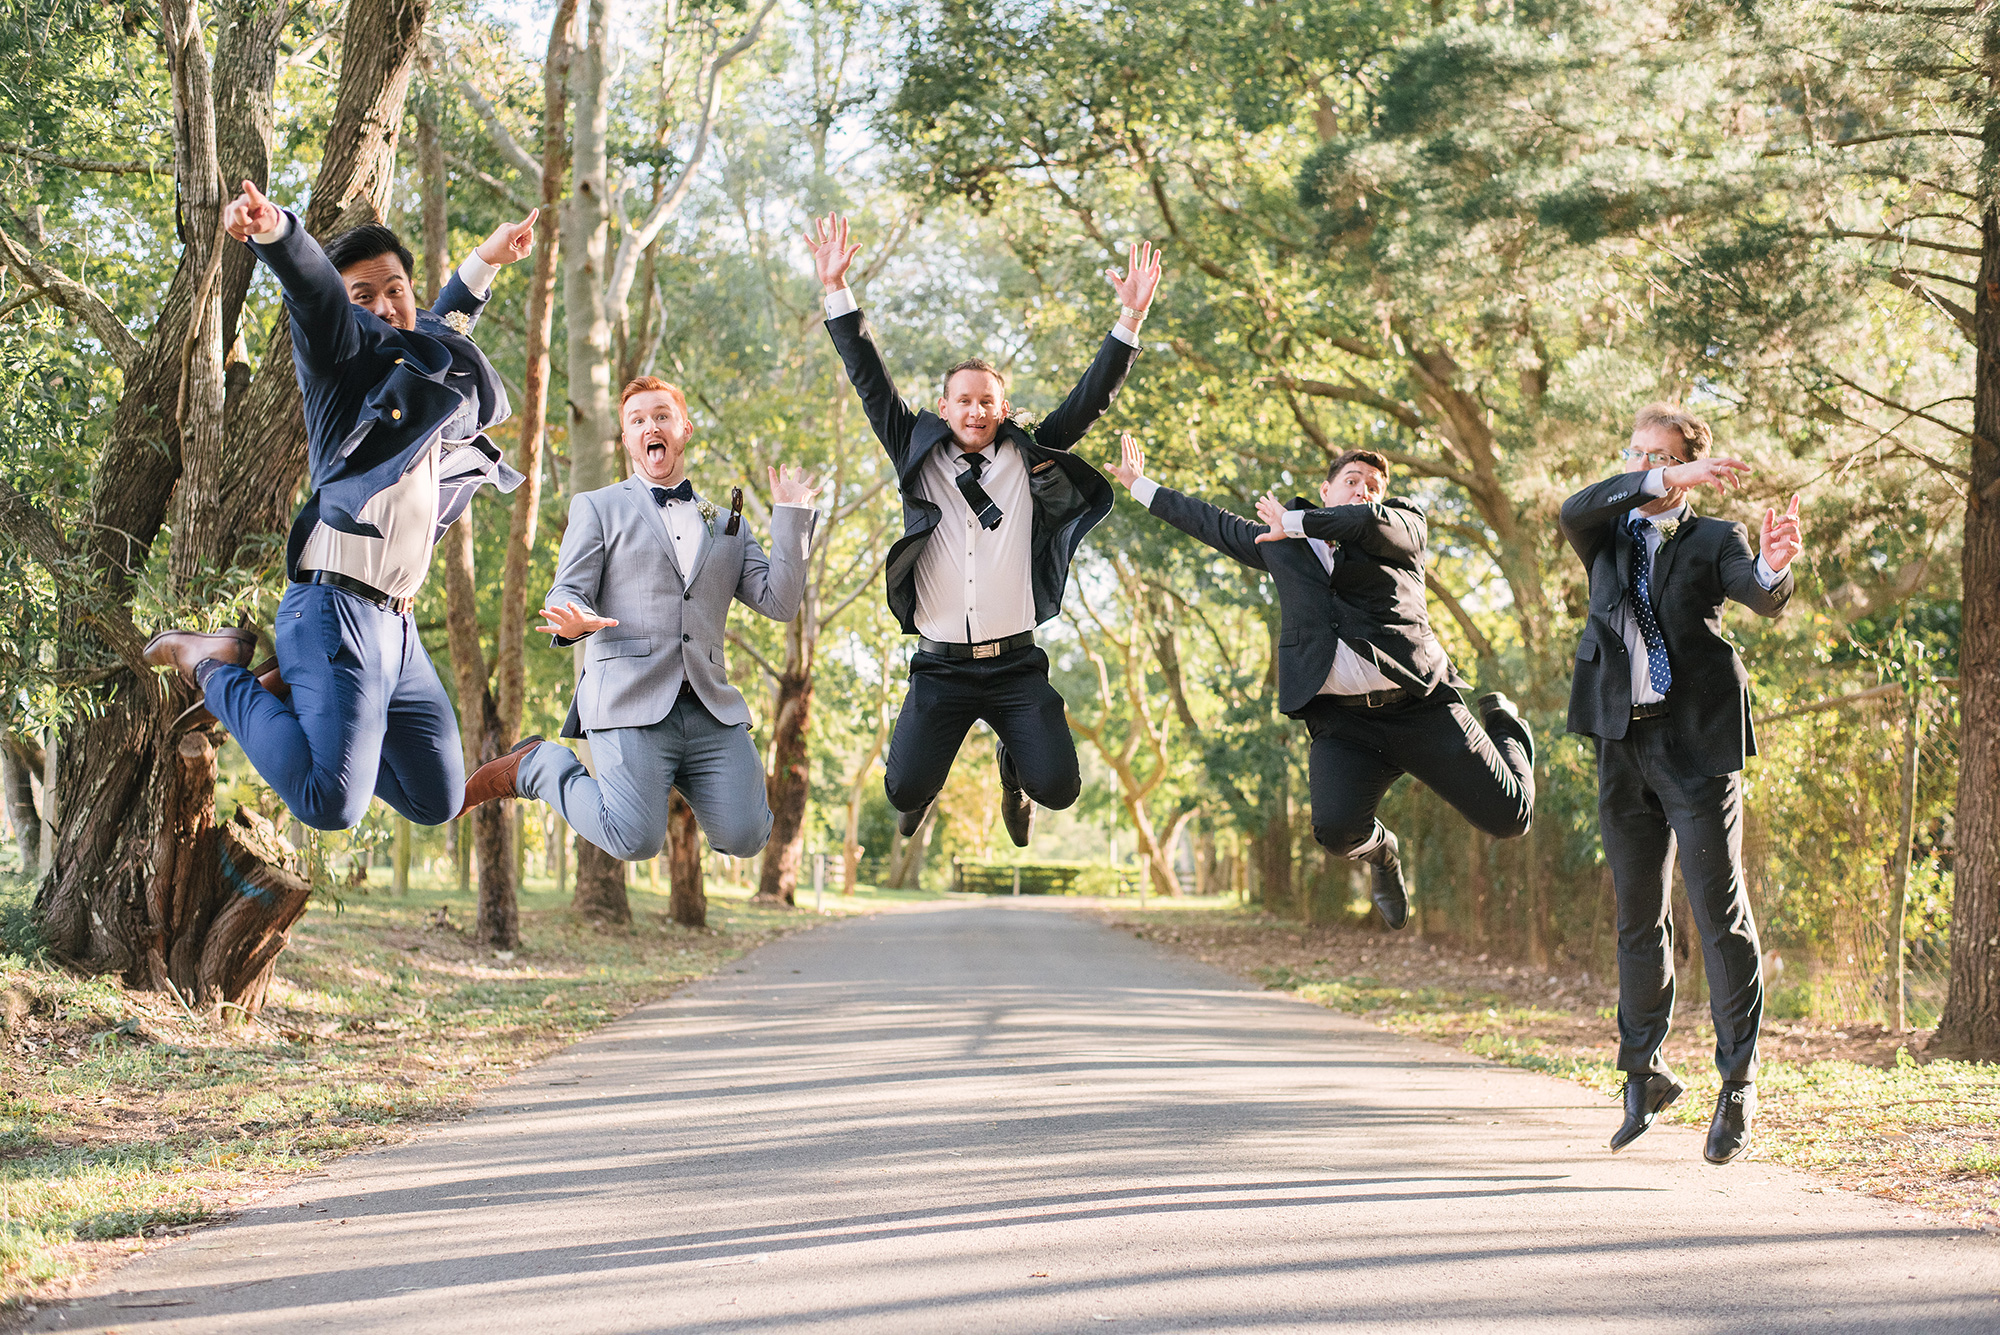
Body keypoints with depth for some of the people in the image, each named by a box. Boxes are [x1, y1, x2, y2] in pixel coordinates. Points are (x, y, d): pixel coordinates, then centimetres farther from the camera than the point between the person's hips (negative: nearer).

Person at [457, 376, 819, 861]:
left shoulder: (727, 524, 24)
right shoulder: (597, 507, 15)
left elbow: (779, 603, 12)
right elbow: (566, 594, 4)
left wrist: (791, 515, 6)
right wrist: (573, 622, -21)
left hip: (711, 709, 3)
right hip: (631, 701, -3)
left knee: (744, 838, -13)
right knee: (637, 842, -20)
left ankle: (675, 776, 18)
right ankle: (539, 766, 8)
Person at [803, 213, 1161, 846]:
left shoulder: (1030, 457, 7)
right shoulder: (919, 457, 6)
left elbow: (1090, 399, 2)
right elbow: (871, 383, 3)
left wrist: (1130, 319, -9)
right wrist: (837, 291, -4)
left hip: (1015, 662, 0)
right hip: (941, 666, 0)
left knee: (1058, 788, -11)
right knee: (904, 790, -12)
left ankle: (1012, 769, 30)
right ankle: (925, 794, 30)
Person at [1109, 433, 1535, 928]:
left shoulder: (1406, 527, 9)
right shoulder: (1281, 545, 19)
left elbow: (1370, 521, -14)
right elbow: (1214, 524, 31)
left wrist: (1292, 523, -2)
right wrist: (1141, 486, 40)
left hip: (1421, 706, -1)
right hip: (1343, 723, 2)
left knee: (1509, 819, -5)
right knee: (1335, 828, -27)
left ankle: (1502, 725, 31)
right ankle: (1381, 851, 13)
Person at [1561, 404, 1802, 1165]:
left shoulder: (1712, 540, 5)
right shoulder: (1608, 538, 14)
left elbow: (1763, 600, -14)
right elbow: (1575, 511, -10)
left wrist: (1774, 568, -39)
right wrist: (1670, 482, -23)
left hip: (1696, 738, -4)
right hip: (1623, 740, 4)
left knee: (1719, 911, -7)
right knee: (1637, 915, 11)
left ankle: (1738, 1085, -2)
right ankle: (1645, 1073, 23)